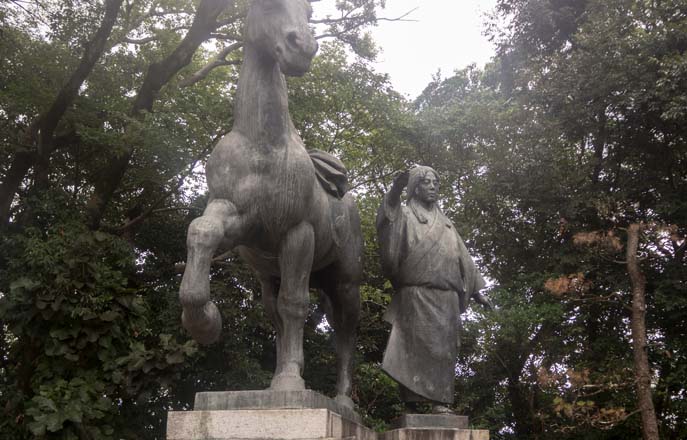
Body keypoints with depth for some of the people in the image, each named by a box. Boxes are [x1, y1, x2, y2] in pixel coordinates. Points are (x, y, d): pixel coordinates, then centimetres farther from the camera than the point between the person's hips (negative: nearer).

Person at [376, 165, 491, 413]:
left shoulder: (444, 223, 26)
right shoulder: (405, 215, 10)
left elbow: (461, 256, 27)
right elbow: (388, 218, -14)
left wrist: (476, 291, 21)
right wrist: (395, 191, -34)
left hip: (447, 297, 5)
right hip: (416, 295, -5)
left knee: (444, 348, -2)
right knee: (418, 345, -14)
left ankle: (440, 401, -2)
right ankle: (413, 402, -17)